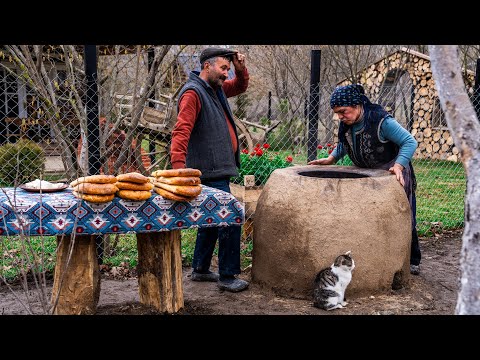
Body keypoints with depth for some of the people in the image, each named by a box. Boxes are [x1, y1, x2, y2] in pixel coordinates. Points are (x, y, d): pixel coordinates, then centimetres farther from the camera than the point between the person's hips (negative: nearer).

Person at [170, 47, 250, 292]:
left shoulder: (216, 89, 14)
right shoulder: (193, 92, -13)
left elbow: (240, 86, 32)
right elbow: (181, 130, -24)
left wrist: (241, 68, 10)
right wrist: (178, 165, -34)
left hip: (218, 170, 10)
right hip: (210, 171, -10)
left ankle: (200, 270, 30)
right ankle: (227, 277, 0)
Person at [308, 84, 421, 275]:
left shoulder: (381, 121, -29)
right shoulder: (346, 124, -8)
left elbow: (410, 142, -27)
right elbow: (343, 145, 14)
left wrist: (398, 166, -40)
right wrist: (331, 159, -3)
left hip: (394, 174, -6)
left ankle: (412, 261, 19)